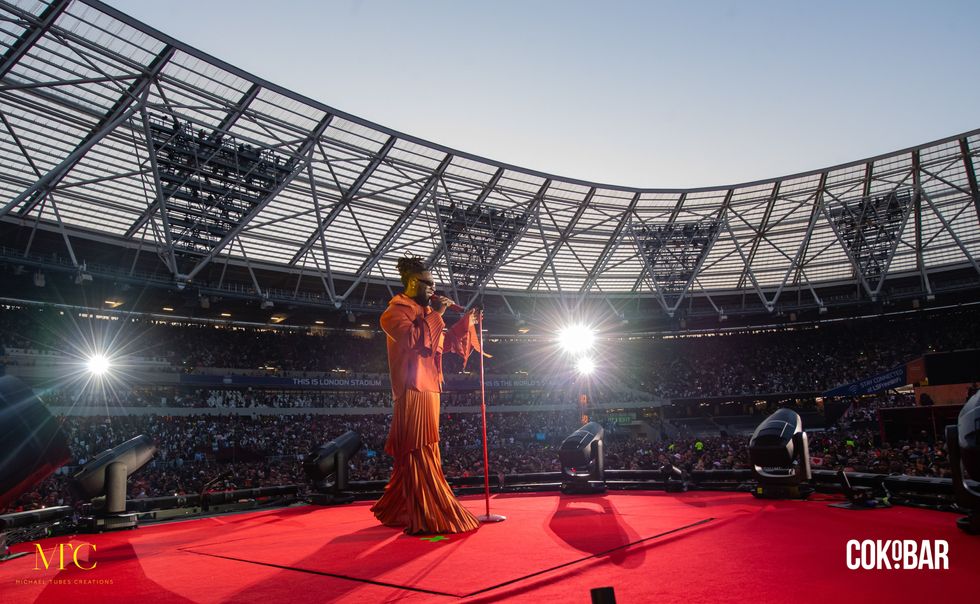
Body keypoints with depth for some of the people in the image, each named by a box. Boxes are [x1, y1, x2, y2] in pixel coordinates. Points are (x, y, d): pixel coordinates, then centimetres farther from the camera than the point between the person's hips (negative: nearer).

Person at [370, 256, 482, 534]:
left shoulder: (422, 312, 21)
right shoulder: (396, 311, -7)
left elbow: (445, 342, 27)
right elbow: (414, 339, -25)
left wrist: (467, 322, 20)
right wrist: (436, 314, -17)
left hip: (427, 391, 10)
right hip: (414, 391, -10)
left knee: (412, 454, 14)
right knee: (421, 454, -11)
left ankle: (394, 509, 26)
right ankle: (430, 519, -10)